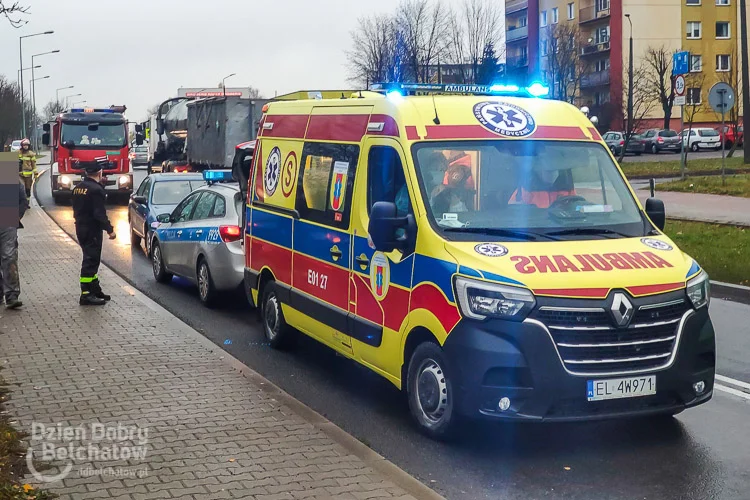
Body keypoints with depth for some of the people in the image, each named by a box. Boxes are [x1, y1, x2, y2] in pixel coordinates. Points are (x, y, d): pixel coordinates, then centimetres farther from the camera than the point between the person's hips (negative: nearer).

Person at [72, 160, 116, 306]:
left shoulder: (78, 188, 12)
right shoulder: (96, 190, -18)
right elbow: (100, 213, -21)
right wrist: (110, 229, -17)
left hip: (81, 228, 10)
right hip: (92, 230, -10)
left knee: (91, 260, 18)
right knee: (90, 260, -7)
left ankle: (95, 290, 26)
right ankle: (86, 295, -7)